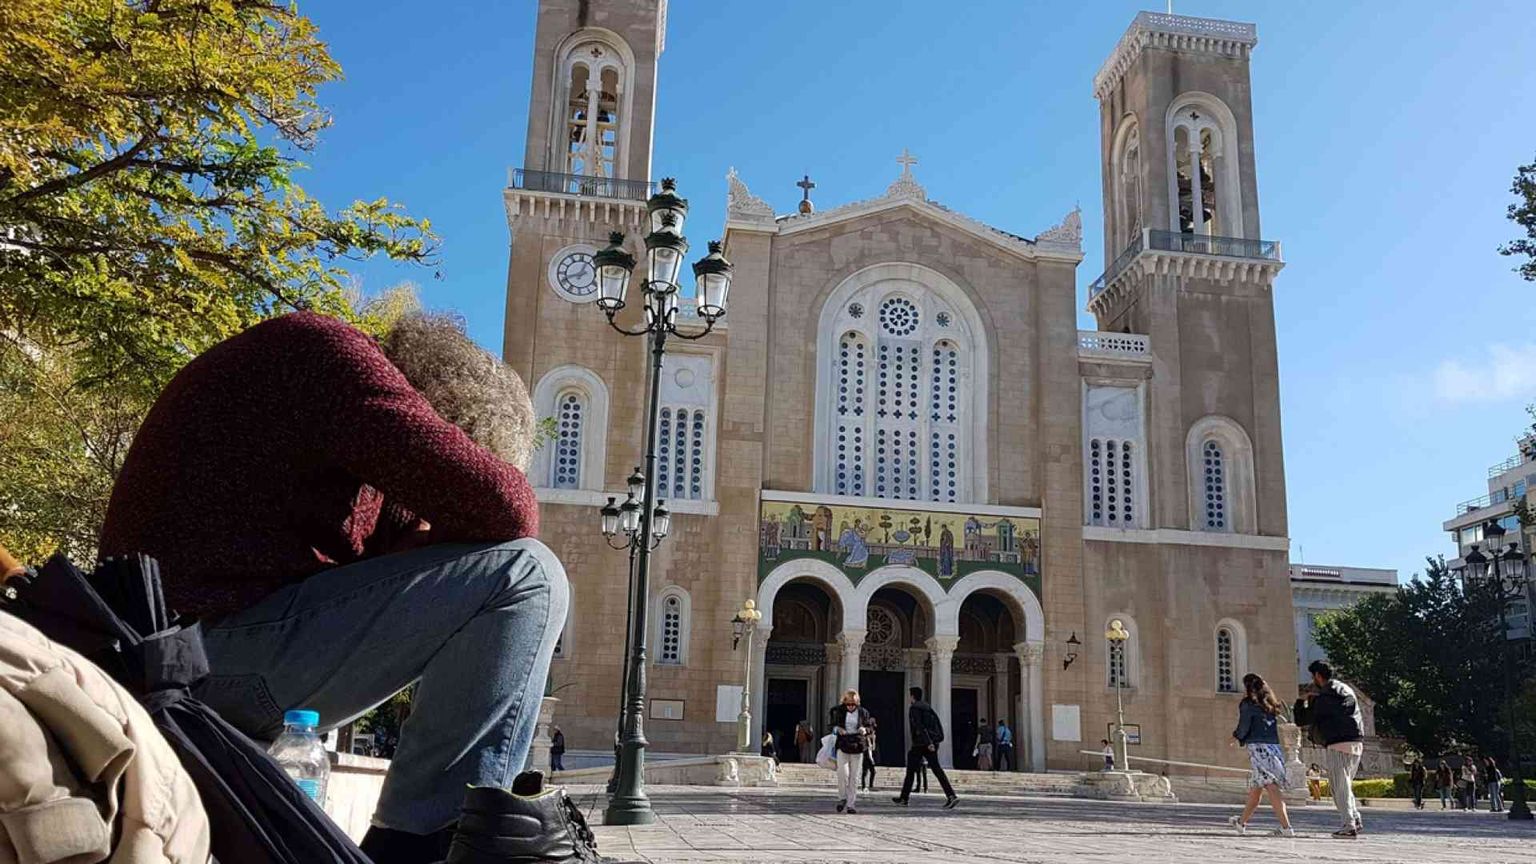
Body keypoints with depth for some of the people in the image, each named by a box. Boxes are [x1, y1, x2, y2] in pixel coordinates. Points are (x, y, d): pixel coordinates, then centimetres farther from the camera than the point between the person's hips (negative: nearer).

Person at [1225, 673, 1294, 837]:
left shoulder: (1247, 704, -3)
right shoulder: (1270, 705, 17)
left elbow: (1244, 728, -5)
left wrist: (1237, 737, 17)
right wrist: (1241, 739, 25)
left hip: (1259, 748, -7)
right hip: (1274, 748, 7)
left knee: (1271, 788, -8)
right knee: (1255, 788, 12)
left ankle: (1286, 827, -10)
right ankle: (1242, 822, 22)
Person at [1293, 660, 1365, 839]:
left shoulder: (1322, 697, -8)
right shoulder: (1346, 690, 16)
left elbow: (1301, 720, -4)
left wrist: (1301, 701, 13)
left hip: (1338, 745, -8)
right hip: (1357, 742, 8)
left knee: (1340, 787, -3)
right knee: (1345, 785, 19)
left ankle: (1348, 826, -6)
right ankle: (1356, 820, 14)